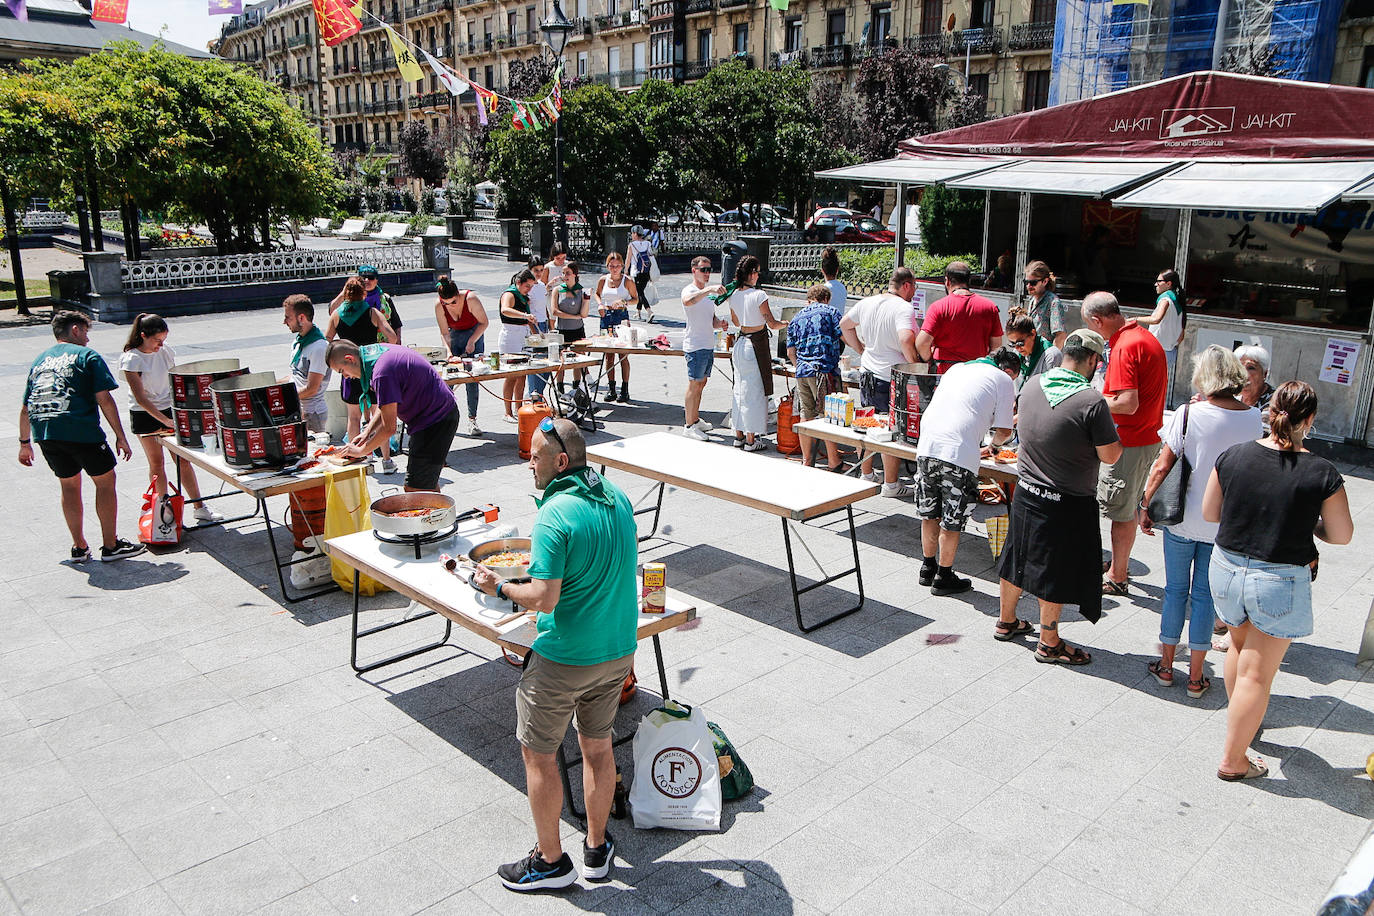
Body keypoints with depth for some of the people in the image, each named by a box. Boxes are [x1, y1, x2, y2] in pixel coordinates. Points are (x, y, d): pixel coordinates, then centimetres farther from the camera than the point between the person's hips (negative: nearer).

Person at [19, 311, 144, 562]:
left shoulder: (38, 361, 21)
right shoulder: (87, 355, 3)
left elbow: (26, 409, 22)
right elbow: (104, 400, -7)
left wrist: (25, 443, 30)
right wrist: (120, 437, -5)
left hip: (44, 434, 6)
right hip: (80, 431, -6)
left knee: (69, 485, 19)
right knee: (105, 481, 8)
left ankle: (79, 547, 24)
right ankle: (110, 546, 10)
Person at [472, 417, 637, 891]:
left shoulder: (554, 516, -23)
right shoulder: (617, 497, 1)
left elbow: (544, 599, -24)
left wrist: (499, 587, -8)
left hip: (564, 658, -7)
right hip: (618, 648, 7)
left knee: (538, 753, 12)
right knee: (598, 746, 20)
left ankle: (550, 861, 25)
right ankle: (597, 849, 34)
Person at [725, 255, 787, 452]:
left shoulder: (734, 295, 3)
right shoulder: (759, 295, -17)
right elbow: (772, 324, -15)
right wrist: (785, 324, 4)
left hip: (740, 344, 7)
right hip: (756, 345, -7)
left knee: (740, 389, 15)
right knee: (754, 391, 1)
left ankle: (739, 435, 23)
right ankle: (751, 440, 6)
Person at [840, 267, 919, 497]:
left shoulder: (866, 303, 6)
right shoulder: (904, 308, -18)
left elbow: (844, 325, 20)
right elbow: (906, 339, -33)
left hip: (866, 373, 8)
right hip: (891, 378, -8)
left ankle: (866, 474, 32)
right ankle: (891, 484, 8)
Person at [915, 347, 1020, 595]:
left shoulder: (957, 368, 24)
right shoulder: (1003, 380, 8)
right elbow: (1004, 430, 5)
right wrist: (995, 443, 27)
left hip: (926, 446, 6)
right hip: (958, 454, -6)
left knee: (929, 514, 19)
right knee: (952, 522, 8)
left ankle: (927, 568, 32)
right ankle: (943, 578, 18)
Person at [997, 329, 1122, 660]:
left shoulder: (1033, 385, -3)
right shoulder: (1092, 402, -23)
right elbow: (1110, 456, -15)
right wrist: (1112, 431, 2)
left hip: (1026, 493, 6)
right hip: (1068, 505, -6)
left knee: (1017, 560, 20)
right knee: (1056, 573, 7)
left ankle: (1006, 621, 37)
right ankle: (1049, 644, 21)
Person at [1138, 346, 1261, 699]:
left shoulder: (1189, 414, -14)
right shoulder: (1253, 418, -6)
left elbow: (1162, 466, -14)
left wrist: (1145, 505, -2)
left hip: (1183, 520, -2)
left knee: (1176, 590, 13)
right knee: (1205, 595, 11)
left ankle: (1166, 666, 23)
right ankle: (1196, 677, 18)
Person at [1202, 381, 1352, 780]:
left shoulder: (1232, 456, -9)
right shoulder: (1321, 473, -16)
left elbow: (1209, 512, 2)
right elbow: (1342, 535, -5)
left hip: (1227, 568, 4)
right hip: (1280, 581, -3)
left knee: (1239, 646, 28)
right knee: (1257, 674, 8)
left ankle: (1239, 721, 47)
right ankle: (1233, 759, 18)